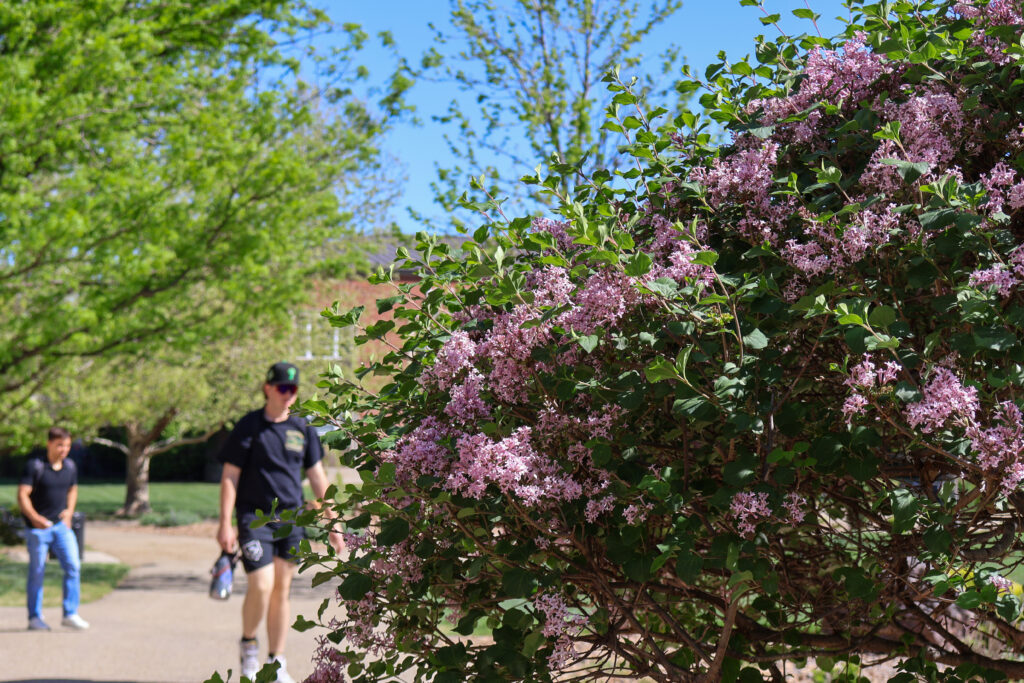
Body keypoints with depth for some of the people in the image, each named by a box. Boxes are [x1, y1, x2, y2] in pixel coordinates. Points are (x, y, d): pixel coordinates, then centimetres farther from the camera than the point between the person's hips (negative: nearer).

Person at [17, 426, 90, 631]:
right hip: (37, 528, -5)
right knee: (37, 572, 4)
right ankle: (34, 618, 15)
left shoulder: (70, 467, 6)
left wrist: (69, 511, 7)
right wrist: (35, 518, -25)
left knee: (73, 566, -5)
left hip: (61, 525, 5)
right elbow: (22, 495, -15)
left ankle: (70, 614, 2)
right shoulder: (35, 466, -11)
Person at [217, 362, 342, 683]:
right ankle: (248, 644, 15)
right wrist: (225, 523, -9)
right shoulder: (248, 427, -3)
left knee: (282, 589, 7)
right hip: (254, 516, -4)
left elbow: (317, 477, 14)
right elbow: (230, 476, -3)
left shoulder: (303, 429, 9)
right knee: (261, 586, -13)